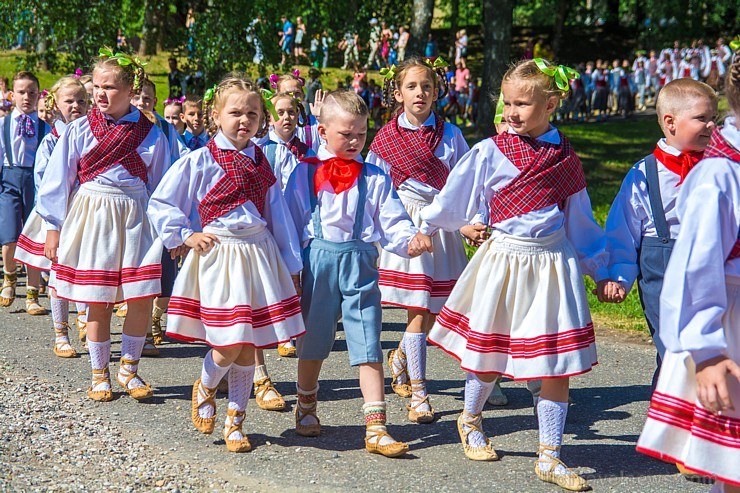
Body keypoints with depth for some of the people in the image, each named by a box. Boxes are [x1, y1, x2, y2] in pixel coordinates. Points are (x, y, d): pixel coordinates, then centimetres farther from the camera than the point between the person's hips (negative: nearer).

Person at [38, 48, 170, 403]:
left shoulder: (151, 134, 2)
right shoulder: (79, 131, -1)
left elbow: (161, 185, 9)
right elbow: (58, 181, 3)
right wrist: (53, 228, 1)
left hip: (136, 220, 1)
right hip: (92, 218, -1)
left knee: (143, 299, -5)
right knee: (98, 303, 4)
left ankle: (129, 368, 16)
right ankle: (99, 374, 21)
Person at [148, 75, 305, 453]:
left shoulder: (261, 163, 9)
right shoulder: (200, 162, -3)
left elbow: (279, 216, 13)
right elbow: (160, 204, 2)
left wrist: (292, 265, 12)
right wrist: (184, 236, -5)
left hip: (260, 255, 4)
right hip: (218, 254, -4)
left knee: (248, 345, 6)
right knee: (228, 345, -9)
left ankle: (235, 420, 20)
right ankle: (204, 390, 24)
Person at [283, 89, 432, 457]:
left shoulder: (374, 178, 5)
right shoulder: (305, 173, 3)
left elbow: (392, 221, 1)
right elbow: (291, 222, 6)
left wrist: (410, 239, -19)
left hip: (360, 261, 0)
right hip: (317, 261, 0)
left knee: (368, 345, -4)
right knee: (312, 343, 14)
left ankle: (375, 427, -3)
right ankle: (306, 409, 37)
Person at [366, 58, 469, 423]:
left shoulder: (449, 134, 5)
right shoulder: (386, 138, 1)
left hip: (442, 225, 3)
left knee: (437, 309, 7)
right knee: (418, 311, -7)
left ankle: (401, 356, 37)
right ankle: (418, 395, -1)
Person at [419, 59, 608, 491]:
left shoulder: (566, 160, 4)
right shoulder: (490, 152, -4)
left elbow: (580, 223, 13)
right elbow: (455, 200, 9)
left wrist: (601, 272, 16)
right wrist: (426, 230, 17)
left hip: (553, 264, 2)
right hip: (502, 260, -2)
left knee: (558, 365, 1)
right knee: (490, 353, 10)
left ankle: (550, 458, 12)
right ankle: (470, 419, 40)